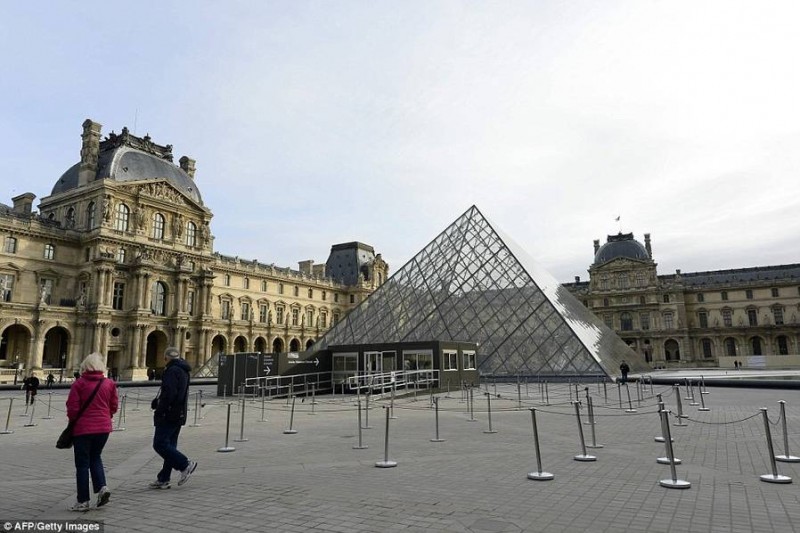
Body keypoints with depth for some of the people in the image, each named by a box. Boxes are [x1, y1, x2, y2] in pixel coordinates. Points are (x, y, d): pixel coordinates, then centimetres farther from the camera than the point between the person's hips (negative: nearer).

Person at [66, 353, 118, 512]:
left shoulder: (79, 383, -9)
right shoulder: (109, 384, 0)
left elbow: (72, 408, -9)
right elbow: (114, 406, 4)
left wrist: (73, 421, 10)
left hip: (83, 428, -3)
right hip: (103, 427, 3)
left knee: (82, 464, 7)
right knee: (95, 457, 22)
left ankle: (83, 501, 12)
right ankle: (102, 487, 5)